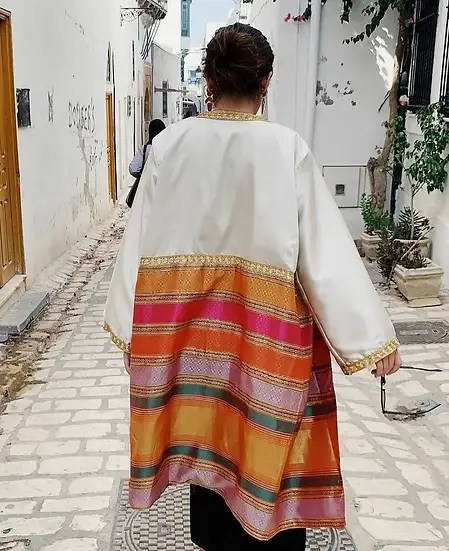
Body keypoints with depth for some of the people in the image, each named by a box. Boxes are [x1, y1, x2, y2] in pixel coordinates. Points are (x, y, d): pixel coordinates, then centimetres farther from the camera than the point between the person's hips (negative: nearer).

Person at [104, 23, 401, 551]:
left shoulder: (170, 144, -6)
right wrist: (373, 337, -6)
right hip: (267, 331, -2)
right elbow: (326, 249, -14)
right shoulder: (288, 149, -13)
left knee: (206, 429, 20)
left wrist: (128, 323, 12)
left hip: (193, 328, 3)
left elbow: (142, 241, -1)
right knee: (266, 440, 15)